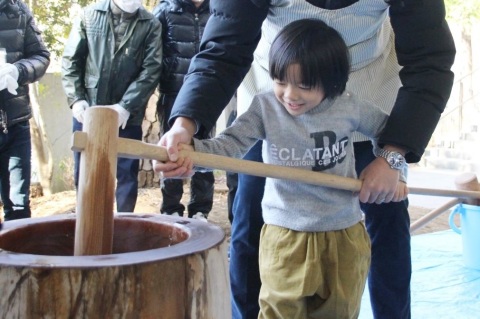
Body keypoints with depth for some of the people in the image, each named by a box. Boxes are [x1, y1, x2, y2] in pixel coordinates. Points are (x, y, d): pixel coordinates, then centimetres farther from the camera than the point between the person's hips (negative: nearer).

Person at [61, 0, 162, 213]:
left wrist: (126, 106, -15)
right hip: (87, 111, 2)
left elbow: (151, 70, -7)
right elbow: (71, 60, 5)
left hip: (127, 115, -1)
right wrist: (76, 98, -6)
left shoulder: (151, 25, 0)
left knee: (127, 173, 5)